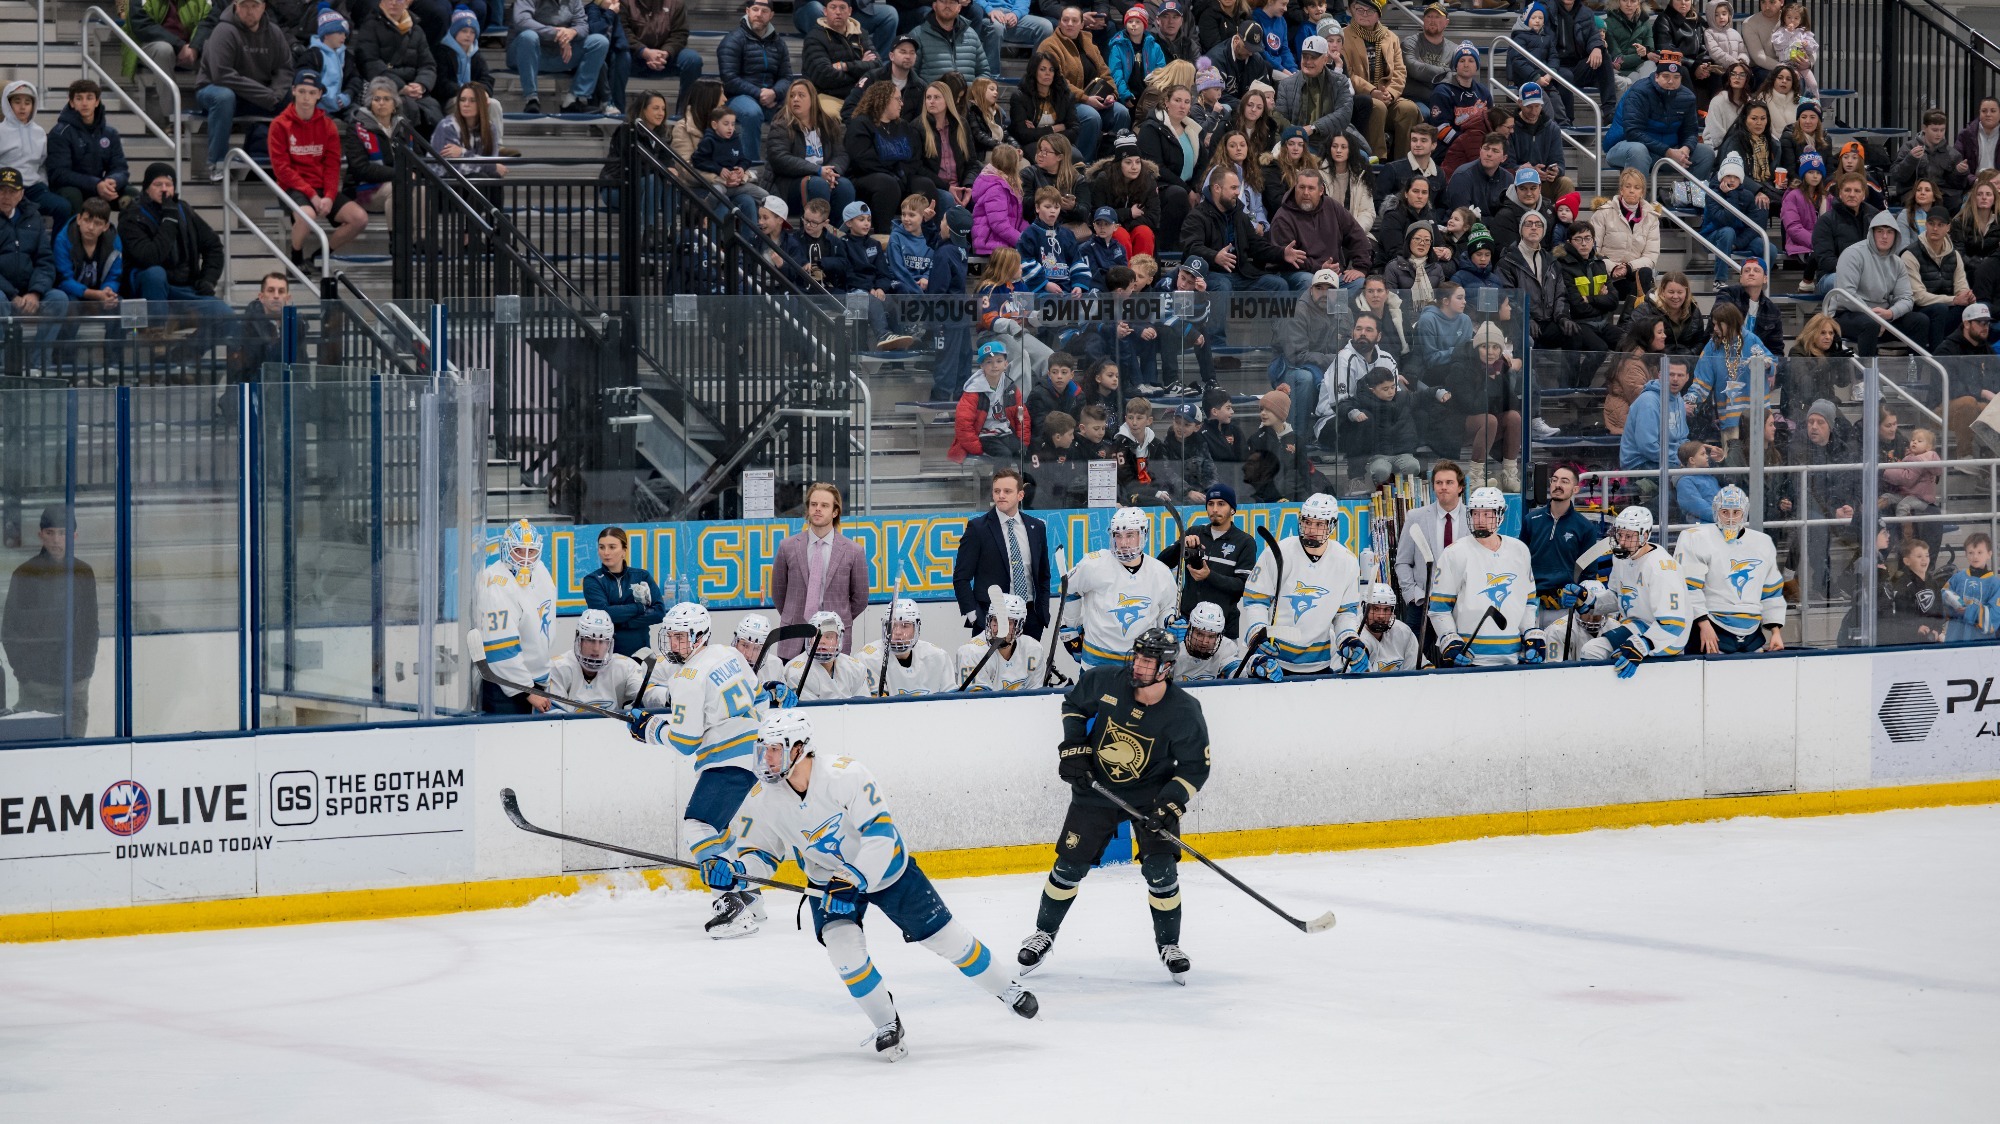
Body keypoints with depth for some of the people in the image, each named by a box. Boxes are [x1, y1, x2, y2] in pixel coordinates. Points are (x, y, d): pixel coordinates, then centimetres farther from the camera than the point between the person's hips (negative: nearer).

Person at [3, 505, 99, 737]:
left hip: (76, 681, 2)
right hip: (36, 683, -2)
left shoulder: (84, 573, 7)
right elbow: (10, 631, 2)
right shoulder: (26, 574, 0)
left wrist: (86, 664, 5)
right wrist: (24, 671, -4)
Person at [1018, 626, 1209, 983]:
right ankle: (1044, 933, 22)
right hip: (1097, 787, 2)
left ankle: (1168, 945, 10)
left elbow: (1195, 767, -12)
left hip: (1152, 793, -2)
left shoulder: (1184, 712, -21)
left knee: (1161, 870, -11)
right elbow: (1073, 705, 5)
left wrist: (1170, 804, -24)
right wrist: (1073, 750, -6)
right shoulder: (1105, 682, -17)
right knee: (1070, 864, 2)